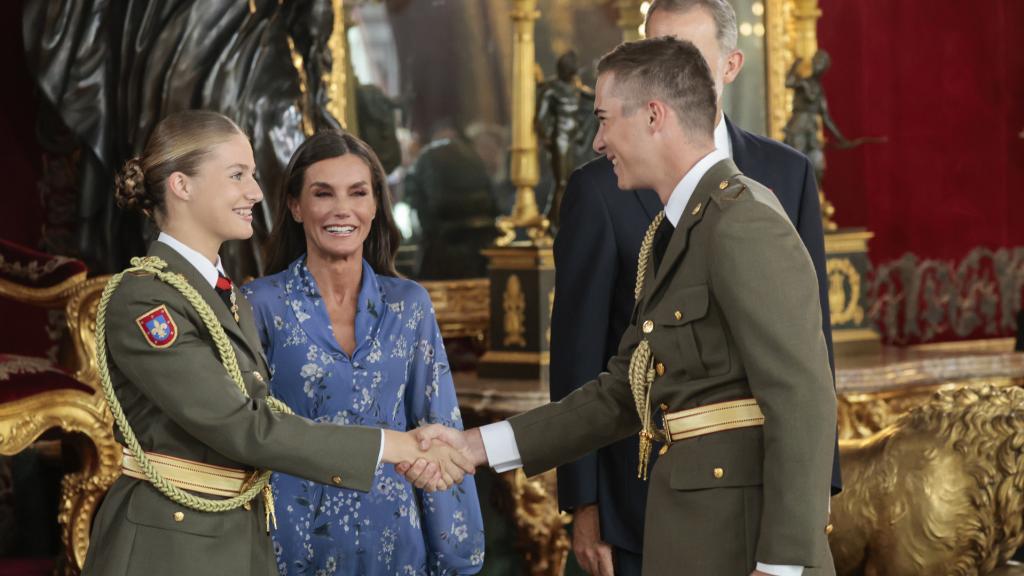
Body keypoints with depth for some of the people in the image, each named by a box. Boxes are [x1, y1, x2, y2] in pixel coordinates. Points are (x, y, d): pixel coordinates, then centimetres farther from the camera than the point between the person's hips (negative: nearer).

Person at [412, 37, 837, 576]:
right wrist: (475, 446, 11)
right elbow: (624, 392, 17)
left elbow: (803, 400, -19)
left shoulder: (745, 223, -15)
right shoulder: (671, 234, 15)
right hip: (690, 532, 9)